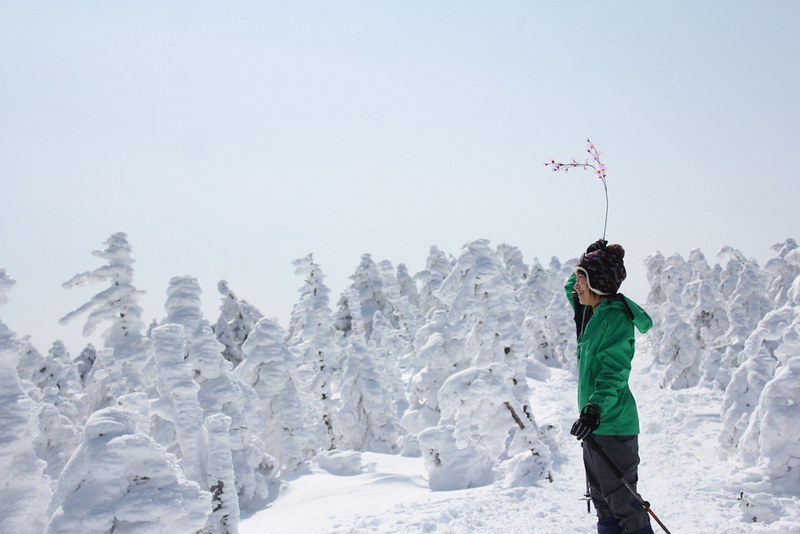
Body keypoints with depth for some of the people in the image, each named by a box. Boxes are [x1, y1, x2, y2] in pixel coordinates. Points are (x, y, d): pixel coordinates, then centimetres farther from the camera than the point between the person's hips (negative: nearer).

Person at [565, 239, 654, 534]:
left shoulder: (616, 319, -16)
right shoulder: (594, 313, 11)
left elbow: (613, 372, -26)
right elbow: (571, 289, 31)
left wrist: (595, 408, -39)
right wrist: (592, 258, 18)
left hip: (612, 424, -10)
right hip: (594, 424, 10)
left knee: (622, 501, -5)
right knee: (602, 500, 15)